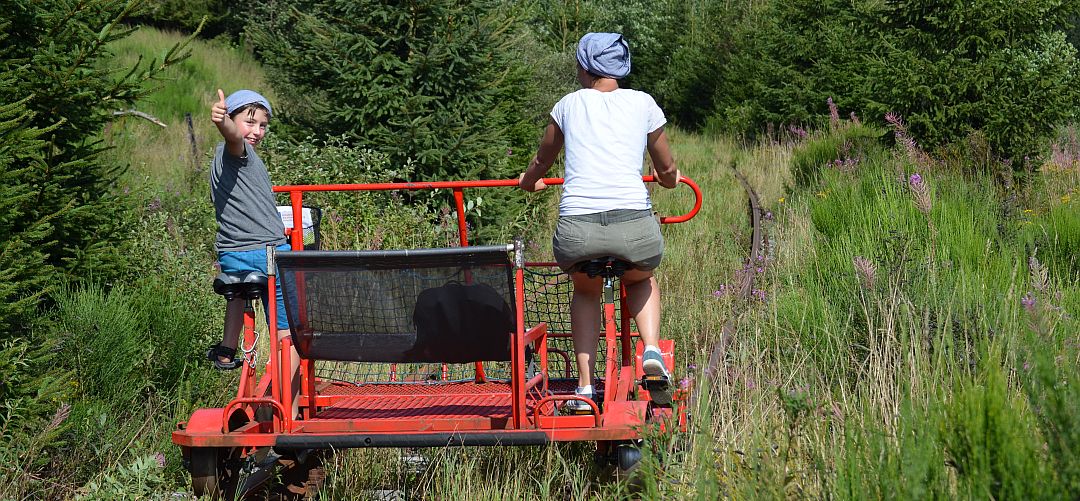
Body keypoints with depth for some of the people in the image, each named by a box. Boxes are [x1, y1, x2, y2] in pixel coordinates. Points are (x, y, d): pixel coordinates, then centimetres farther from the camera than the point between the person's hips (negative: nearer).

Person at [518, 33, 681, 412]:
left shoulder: (570, 103, 17)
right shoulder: (643, 103, 16)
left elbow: (541, 163, 34)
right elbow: (667, 173, 27)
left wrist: (529, 181, 56)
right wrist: (670, 179, 51)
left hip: (577, 230, 0)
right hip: (636, 226, 0)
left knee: (586, 292, 33)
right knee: (642, 281, 34)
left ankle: (585, 388, 20)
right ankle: (652, 351, 9)